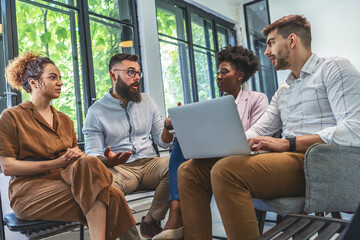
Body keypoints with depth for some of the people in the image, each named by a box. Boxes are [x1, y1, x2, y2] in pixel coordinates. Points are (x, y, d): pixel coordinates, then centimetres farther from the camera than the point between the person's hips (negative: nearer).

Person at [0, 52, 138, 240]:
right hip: (30, 191, -5)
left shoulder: (65, 120, 23)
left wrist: (77, 157, -4)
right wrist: (56, 163, -14)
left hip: (63, 182, 5)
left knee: (113, 196, -28)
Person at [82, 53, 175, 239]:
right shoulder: (96, 111, 4)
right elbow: (93, 154, -1)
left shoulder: (147, 101, 14)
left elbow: (163, 142, 14)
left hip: (149, 163, 3)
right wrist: (107, 161, -25)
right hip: (119, 168, -3)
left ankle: (150, 221, -10)